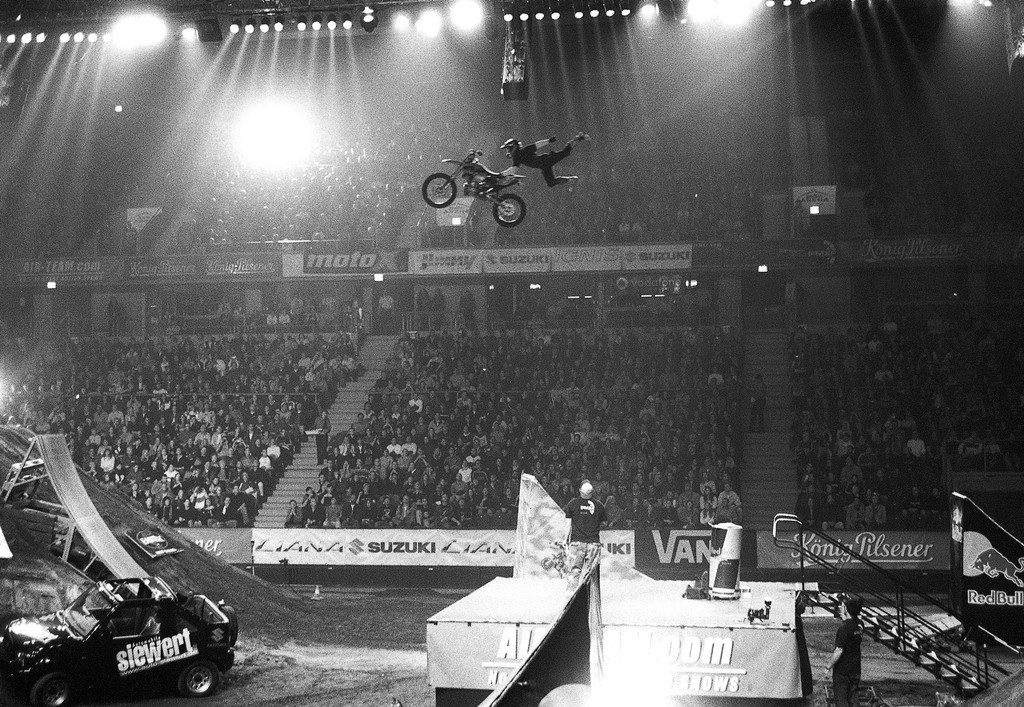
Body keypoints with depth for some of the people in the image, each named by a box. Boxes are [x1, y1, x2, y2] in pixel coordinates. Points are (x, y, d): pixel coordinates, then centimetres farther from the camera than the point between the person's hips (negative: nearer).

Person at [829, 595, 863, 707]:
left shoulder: (844, 628, -23)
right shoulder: (858, 624, 0)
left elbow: (839, 651, -22)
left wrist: (830, 665, -9)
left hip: (842, 670, -7)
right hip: (856, 669, 7)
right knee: (854, 698, 14)